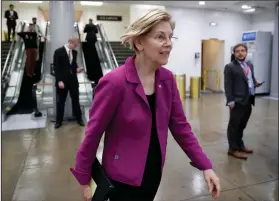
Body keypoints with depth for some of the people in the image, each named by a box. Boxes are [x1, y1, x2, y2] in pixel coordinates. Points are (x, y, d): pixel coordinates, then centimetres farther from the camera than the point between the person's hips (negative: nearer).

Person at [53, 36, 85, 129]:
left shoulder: (74, 52, 7)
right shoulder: (58, 52, -9)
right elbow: (56, 67, -11)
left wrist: (77, 69, -6)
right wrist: (59, 81, -18)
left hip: (73, 80, 4)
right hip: (62, 80, -4)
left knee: (76, 100, 12)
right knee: (60, 102, 7)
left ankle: (79, 118, 24)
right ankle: (59, 121, 19)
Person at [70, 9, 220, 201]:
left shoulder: (167, 78, -6)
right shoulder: (115, 82, -24)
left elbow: (180, 125, -1)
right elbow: (93, 134, -15)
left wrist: (205, 166, -7)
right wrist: (84, 179, -6)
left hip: (154, 172, 6)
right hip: (124, 178, -6)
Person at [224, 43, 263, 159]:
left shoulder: (250, 65, 16)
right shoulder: (230, 67, -7)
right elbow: (228, 86, -11)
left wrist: (256, 83, 1)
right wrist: (230, 101, -17)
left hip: (248, 101, 7)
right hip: (237, 101, -7)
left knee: (242, 125, 18)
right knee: (234, 125, 2)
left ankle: (240, 145, 33)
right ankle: (233, 149, 11)